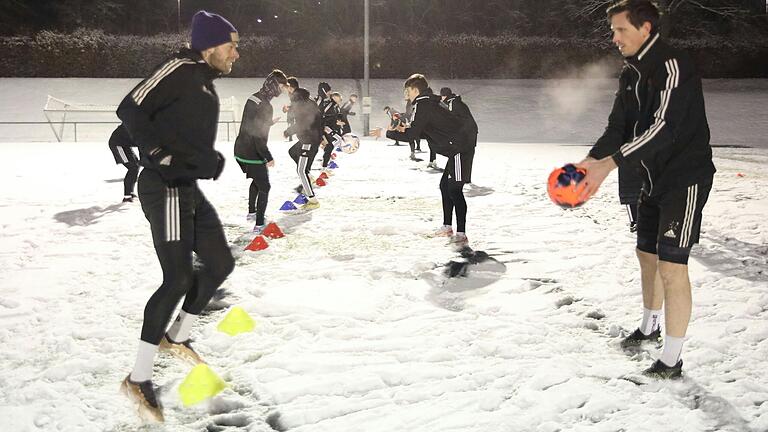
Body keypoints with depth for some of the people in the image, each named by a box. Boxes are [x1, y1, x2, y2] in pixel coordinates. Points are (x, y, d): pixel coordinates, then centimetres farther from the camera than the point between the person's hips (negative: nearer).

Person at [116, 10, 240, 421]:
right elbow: (130, 109, -16)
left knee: (220, 263, 12)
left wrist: (214, 160, 9)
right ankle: (138, 378, -3)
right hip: (165, 189, -10)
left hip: (190, 189, 10)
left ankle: (176, 337, 30)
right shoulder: (181, 69, -10)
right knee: (179, 278, -13)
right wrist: (159, 156, -20)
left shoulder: (206, 84, 18)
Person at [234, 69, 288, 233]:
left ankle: (252, 212, 41)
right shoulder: (265, 105, -23)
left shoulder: (254, 98, 6)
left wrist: (269, 122, 21)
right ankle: (259, 224, 3)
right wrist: (268, 157, -25)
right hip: (253, 154, -9)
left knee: (257, 180, 28)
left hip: (241, 150, 9)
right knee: (264, 187, 2)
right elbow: (258, 135, -26)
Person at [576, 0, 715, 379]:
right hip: (654, 178, 9)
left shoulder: (673, 66, -19)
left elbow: (664, 128, -30)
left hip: (685, 178, -9)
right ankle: (648, 329, 39)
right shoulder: (632, 74, 9)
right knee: (646, 254, 19)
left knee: (671, 266, -10)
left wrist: (609, 164, -35)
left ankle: (671, 361, -1)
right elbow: (619, 127, 8)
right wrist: (591, 165, -8)